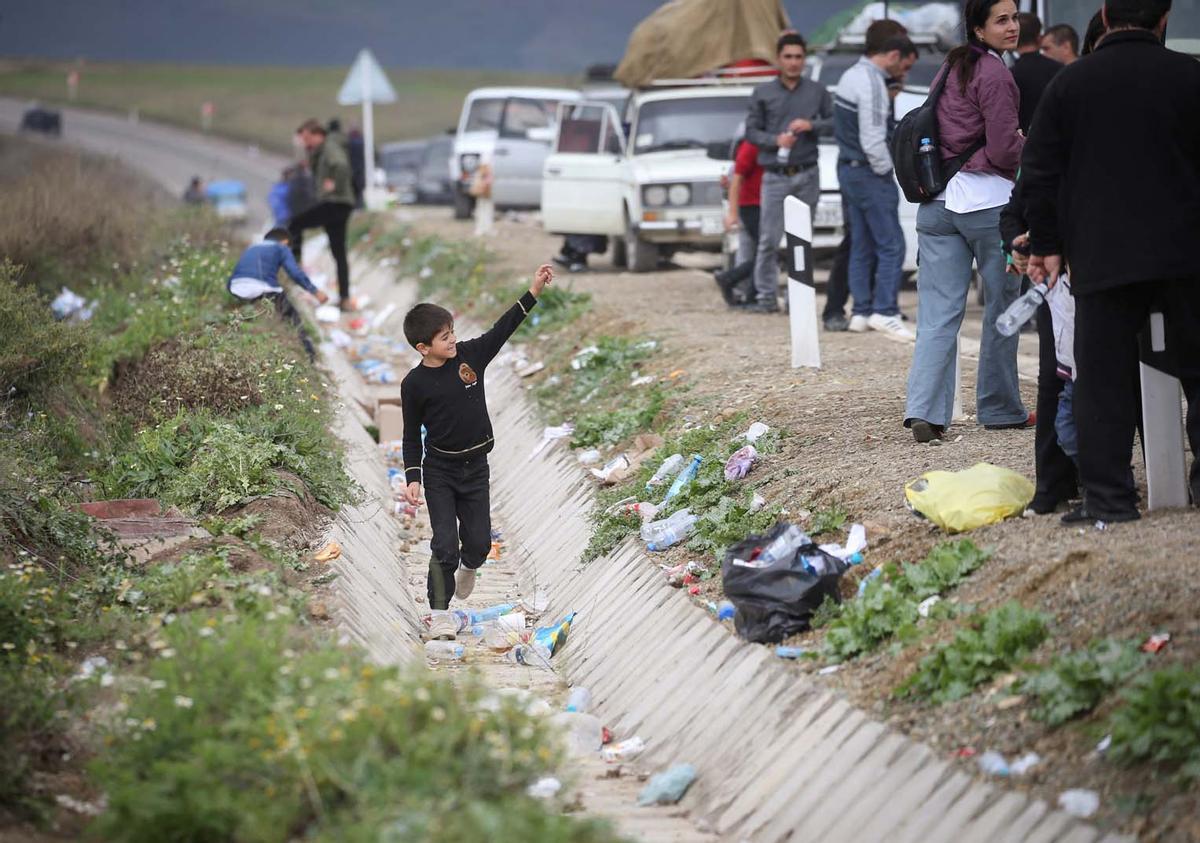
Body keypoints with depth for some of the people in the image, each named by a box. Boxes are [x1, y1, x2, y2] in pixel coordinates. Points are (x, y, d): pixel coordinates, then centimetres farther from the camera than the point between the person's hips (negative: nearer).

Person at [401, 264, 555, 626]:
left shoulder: (470, 355, -5)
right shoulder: (414, 383, -13)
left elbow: (503, 329, -5)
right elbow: (412, 435, -5)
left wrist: (534, 291, -12)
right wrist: (412, 478, -12)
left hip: (476, 466, 3)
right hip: (439, 470, -3)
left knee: (479, 541, 7)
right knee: (445, 544, -6)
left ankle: (467, 567, 43)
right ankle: (439, 612, 9)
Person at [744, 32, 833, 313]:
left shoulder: (817, 91, 8)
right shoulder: (763, 94, 5)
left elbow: (834, 122, 8)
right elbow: (751, 131, 6)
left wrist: (812, 125, -11)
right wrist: (775, 140, -12)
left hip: (807, 175, 1)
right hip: (775, 176, -1)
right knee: (769, 239, -5)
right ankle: (766, 295, 2)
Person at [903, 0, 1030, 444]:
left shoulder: (950, 68, 13)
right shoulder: (994, 75, -12)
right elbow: (1004, 150, -16)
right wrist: (1030, 145, 4)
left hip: (938, 202, 7)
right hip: (988, 200, -7)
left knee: (938, 312, 1)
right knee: (1002, 307, 9)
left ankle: (924, 409, -11)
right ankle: (999, 407, 16)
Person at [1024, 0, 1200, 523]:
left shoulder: (1068, 84, 2)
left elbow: (1040, 173, 4)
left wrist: (1046, 244, 11)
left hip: (1100, 258, 0)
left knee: (1103, 378, 2)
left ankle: (1108, 496, -1)